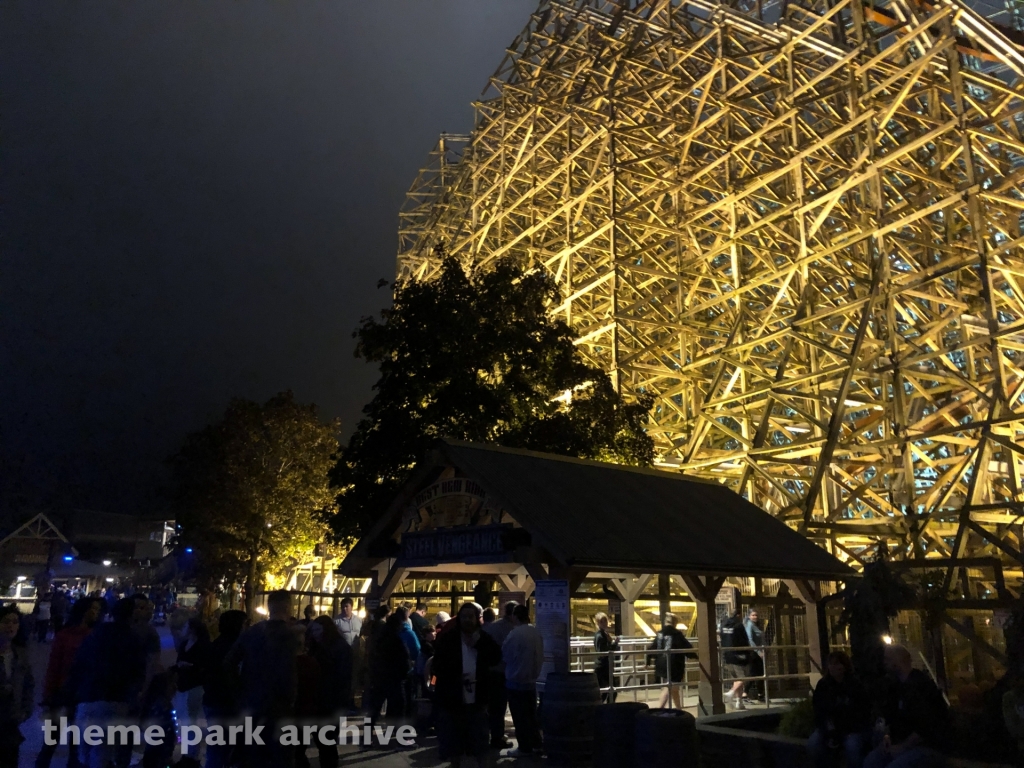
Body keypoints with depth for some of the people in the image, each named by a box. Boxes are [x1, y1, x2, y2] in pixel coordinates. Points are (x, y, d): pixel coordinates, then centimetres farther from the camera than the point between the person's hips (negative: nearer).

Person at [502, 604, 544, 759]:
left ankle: (524, 747, 9)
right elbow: (540, 655, 8)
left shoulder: (515, 634, -21)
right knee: (531, 714, 18)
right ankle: (535, 743, 26)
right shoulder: (536, 632, -1)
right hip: (531, 679, 7)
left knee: (520, 716, 4)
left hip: (516, 680, -7)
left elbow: (504, 655, -9)